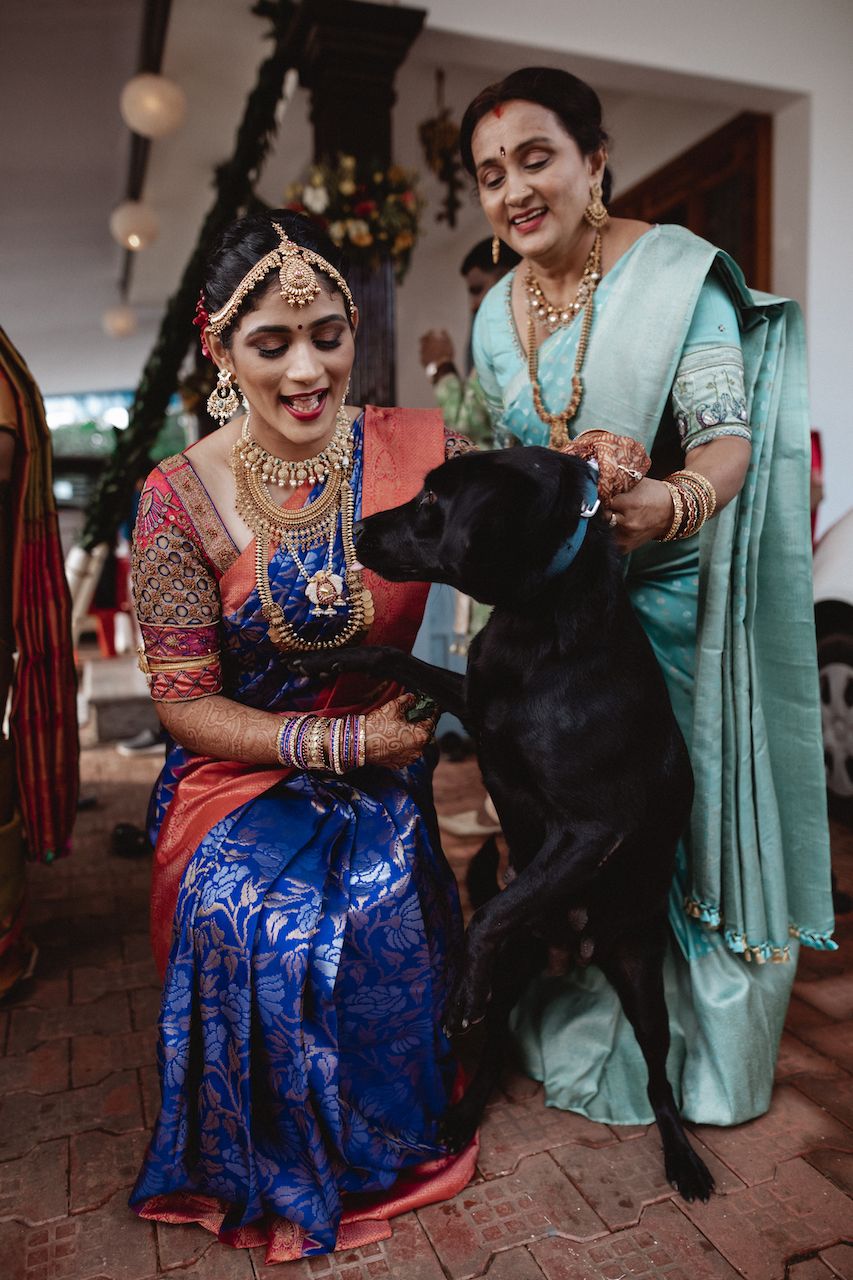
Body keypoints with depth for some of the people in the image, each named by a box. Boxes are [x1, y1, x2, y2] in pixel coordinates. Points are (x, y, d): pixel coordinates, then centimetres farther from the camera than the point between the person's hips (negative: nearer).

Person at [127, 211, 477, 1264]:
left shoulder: (415, 447, -5)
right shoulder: (182, 500, -10)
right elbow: (184, 702, -6)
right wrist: (341, 740, -15)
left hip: (384, 764, 1)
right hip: (240, 774, -1)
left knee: (376, 912, -26)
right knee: (254, 928, -27)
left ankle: (387, 1143, 10)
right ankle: (280, 1175, 7)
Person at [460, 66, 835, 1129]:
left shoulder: (674, 270, -11)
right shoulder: (496, 313, 7)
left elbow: (729, 435, -20)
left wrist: (672, 503, -43)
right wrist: (573, 460, -11)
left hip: (673, 605, -4)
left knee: (685, 815, 4)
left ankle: (708, 1051, 32)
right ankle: (587, 1041, 39)